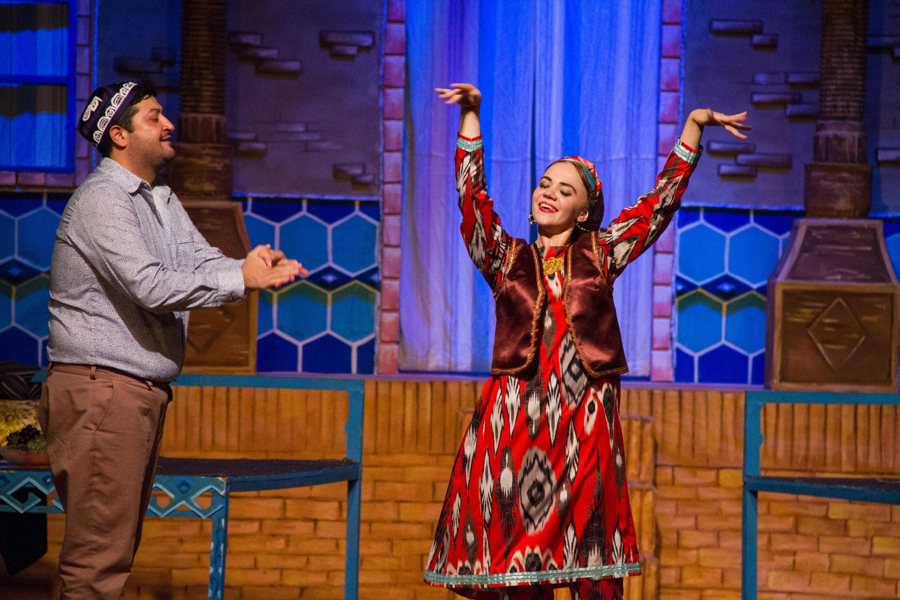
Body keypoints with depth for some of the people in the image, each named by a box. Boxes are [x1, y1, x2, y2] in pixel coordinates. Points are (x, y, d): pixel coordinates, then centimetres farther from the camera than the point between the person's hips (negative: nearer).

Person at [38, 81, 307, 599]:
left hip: (145, 391, 10)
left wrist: (261, 268, -12)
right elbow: (151, 286, -23)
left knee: (120, 542, 11)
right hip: (102, 387, -10)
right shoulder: (100, 200, -13)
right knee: (99, 551, -10)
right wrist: (242, 279, -20)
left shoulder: (161, 199, 18)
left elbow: (202, 261, 8)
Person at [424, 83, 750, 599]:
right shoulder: (507, 258, 12)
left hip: (586, 419, 0)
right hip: (517, 417, 0)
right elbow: (472, 195, 4)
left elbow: (661, 201, 11)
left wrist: (694, 126, 7)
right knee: (519, 552, -2)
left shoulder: (600, 255, 13)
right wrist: (471, 115, -2)